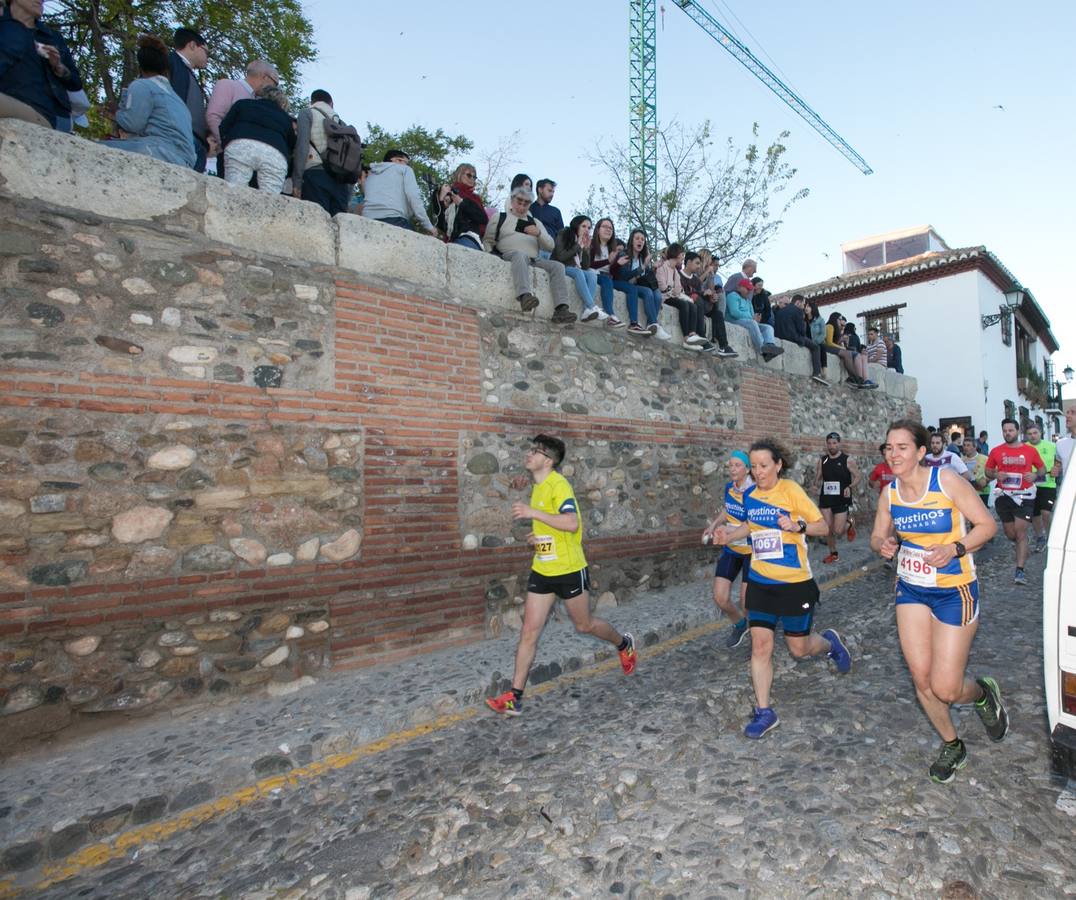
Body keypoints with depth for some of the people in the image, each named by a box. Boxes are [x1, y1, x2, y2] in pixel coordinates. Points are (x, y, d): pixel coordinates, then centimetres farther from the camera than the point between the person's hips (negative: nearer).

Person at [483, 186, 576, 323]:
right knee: (521, 255, -38)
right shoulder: (500, 217, 20)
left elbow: (550, 246, 17)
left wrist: (538, 233, -2)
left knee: (558, 266, -20)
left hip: (534, 260, 4)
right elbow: (487, 240, 13)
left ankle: (561, 309, -34)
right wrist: (488, 254, -9)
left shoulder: (535, 222, 28)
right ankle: (525, 295, -61)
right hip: (510, 255, -4)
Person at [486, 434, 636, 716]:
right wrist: (536, 535, 7)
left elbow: (571, 523, -33)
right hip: (542, 571, 7)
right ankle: (515, 698, 10)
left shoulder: (558, 485, -19)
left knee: (584, 625, 13)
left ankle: (624, 644, 43)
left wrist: (532, 512, -32)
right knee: (529, 631, 3)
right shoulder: (538, 487, 9)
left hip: (569, 571, -7)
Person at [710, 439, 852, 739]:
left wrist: (798, 526, -27)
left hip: (794, 582, -4)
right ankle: (764, 712, 10)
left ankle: (830, 642, 44)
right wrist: (730, 536, 5)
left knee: (799, 648, 9)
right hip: (760, 582, 4)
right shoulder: (750, 496, 2)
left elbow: (822, 525, -8)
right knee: (760, 644, -2)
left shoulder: (791, 490, -13)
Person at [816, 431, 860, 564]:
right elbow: (817, 478, 13)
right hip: (826, 498, 3)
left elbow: (857, 477, 0)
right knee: (828, 529, 3)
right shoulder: (822, 460, 4)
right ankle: (833, 554, 22)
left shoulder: (848, 460, -5)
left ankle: (849, 526, 29)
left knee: (838, 530, -6)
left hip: (842, 499, -3)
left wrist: (850, 487, -18)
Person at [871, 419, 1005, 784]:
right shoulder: (889, 493, -3)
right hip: (911, 589, 4)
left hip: (954, 591, -4)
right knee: (921, 678, 6)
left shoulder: (947, 481, -17)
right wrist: (883, 544, -16)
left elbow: (987, 524, -10)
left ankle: (982, 693, 34)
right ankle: (952, 746, 33)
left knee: (945, 689, -3)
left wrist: (955, 549, -26)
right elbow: (877, 537, 7)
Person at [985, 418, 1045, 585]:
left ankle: (1020, 571, -6)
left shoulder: (1030, 450, 1)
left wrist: (1035, 475, -9)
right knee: (1010, 534, 11)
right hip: (1003, 496, 2)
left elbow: (1042, 468, 12)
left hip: (1024, 496, -2)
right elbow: (988, 471, 12)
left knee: (1021, 532, -8)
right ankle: (1022, 547, 45)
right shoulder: (996, 451, 2)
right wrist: (995, 475, -10)